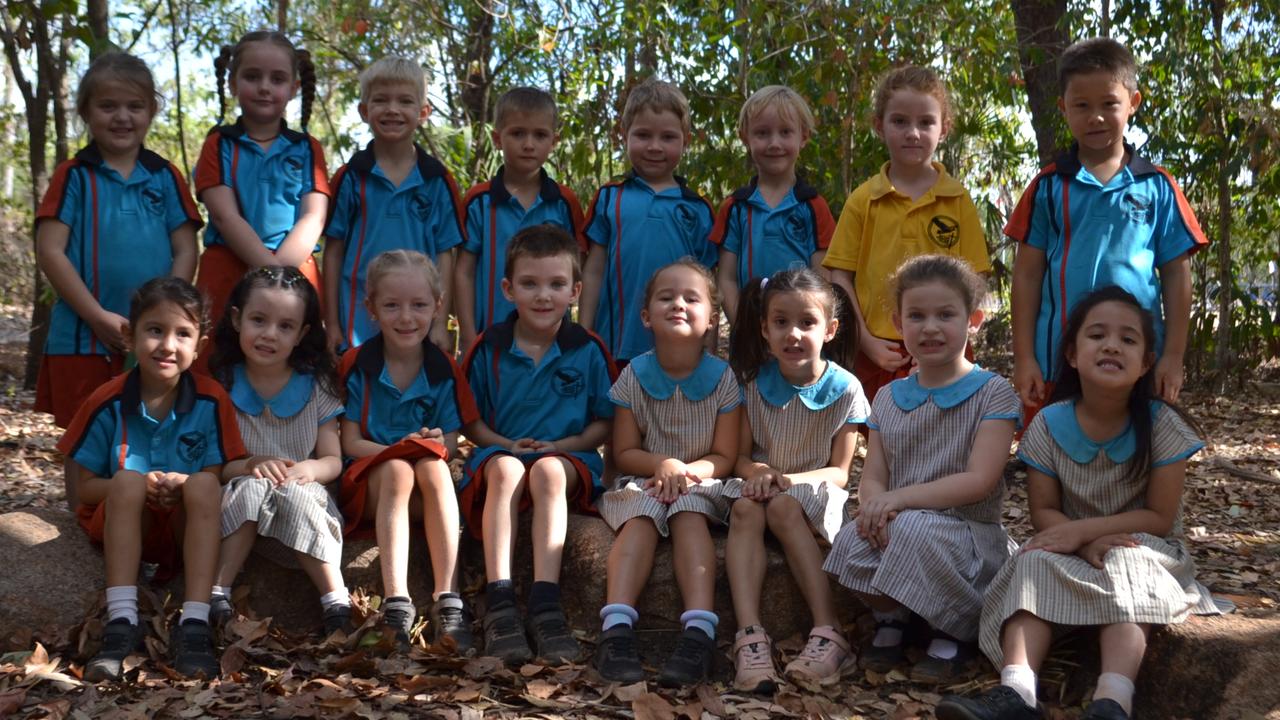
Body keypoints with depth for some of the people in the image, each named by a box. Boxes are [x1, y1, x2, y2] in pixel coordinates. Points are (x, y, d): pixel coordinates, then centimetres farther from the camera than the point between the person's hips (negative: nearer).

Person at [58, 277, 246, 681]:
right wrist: (142, 486, -23)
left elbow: (217, 480, -4)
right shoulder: (108, 404, -9)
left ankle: (193, 626, -37)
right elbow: (85, 486, -5)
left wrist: (185, 484, -27)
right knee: (128, 480, -30)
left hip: (189, 525, 1)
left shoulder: (211, 401, -7)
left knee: (203, 484, -29)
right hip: (122, 525, 0)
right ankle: (122, 622, -37)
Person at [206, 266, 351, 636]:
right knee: (252, 486, -31)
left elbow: (333, 461, 1)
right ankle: (217, 593, -31)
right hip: (238, 505, 0)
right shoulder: (222, 386, -1)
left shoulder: (316, 388, 1)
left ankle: (336, 599, -30)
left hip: (304, 499, 0)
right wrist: (249, 466, -23)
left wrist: (309, 470, -22)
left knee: (294, 493, -33)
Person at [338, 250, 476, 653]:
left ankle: (447, 601, -39)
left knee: (433, 465, -33)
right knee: (397, 470, -35)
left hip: (425, 489, 2)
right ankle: (395, 603, -43)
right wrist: (401, 449, -20)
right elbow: (350, 442, -3)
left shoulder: (444, 370, 4)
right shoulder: (357, 366, -1)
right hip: (369, 486, -1)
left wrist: (437, 444, -21)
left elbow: (451, 445, 4)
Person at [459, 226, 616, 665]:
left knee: (548, 470, -36)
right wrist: (506, 444, -10)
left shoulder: (588, 350, 4)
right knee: (505, 468, -35)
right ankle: (499, 602, -42)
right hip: (500, 451, 1)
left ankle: (545, 603, -42)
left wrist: (564, 444, -11)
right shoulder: (489, 348, 5)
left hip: (568, 460, 0)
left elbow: (605, 421, 7)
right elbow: (470, 419, 9)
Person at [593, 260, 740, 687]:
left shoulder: (722, 378, -2)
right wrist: (663, 464, -20)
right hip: (641, 480, 1)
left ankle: (700, 631, -49)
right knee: (642, 516, -32)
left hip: (699, 483, 0)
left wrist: (686, 471, -21)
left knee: (689, 514, -33)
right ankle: (617, 628, -48)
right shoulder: (634, 376, 0)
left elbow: (724, 457, -1)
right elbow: (624, 454, 1)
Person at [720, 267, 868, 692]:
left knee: (784, 507, -35)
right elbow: (741, 455, 4)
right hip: (763, 487, 2)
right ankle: (750, 636, -44)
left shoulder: (844, 390, -5)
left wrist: (789, 479, -24)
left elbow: (840, 471, -6)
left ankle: (828, 633, -37)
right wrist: (756, 472, -22)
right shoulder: (755, 384, 2)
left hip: (817, 493, -2)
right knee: (745, 509, -32)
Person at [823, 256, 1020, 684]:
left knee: (916, 529, -37)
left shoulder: (992, 393, -4)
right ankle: (891, 617, 4)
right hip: (896, 528, 4)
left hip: (971, 533, -3)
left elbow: (979, 480, -14)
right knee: (852, 541, -30)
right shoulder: (888, 400, 12)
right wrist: (875, 505, -20)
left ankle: (957, 631, -7)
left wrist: (897, 498, -20)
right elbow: (872, 479, 6)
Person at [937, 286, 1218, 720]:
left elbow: (1160, 518, -12)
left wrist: (1080, 529, -23)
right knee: (1034, 564, -29)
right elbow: (1043, 512, -4)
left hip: (1143, 549, -2)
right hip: (1076, 548, 2)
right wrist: (1090, 544, -25)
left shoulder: (1162, 426, -11)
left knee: (1125, 568, -35)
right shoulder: (1049, 425, -6)